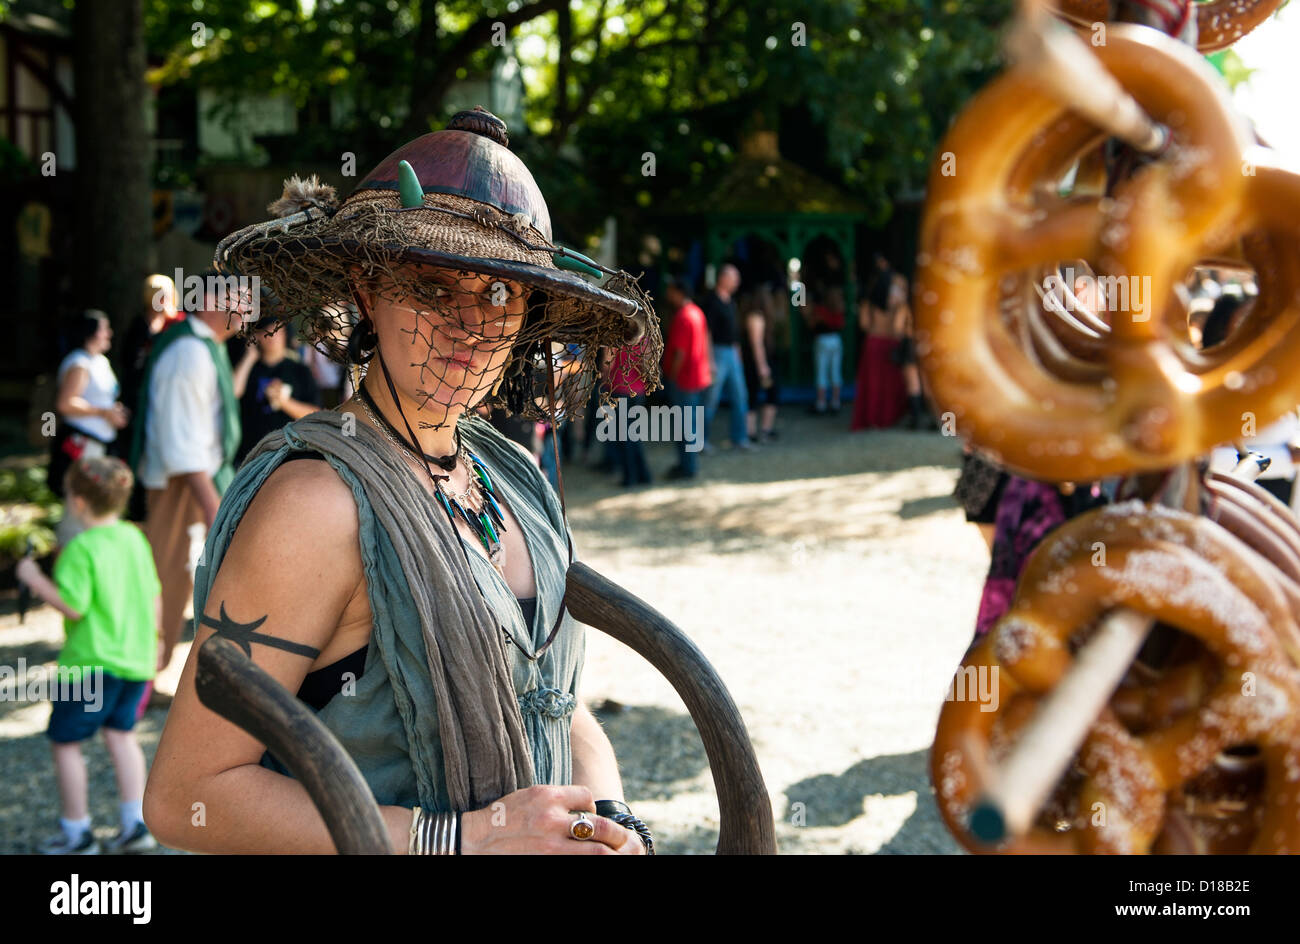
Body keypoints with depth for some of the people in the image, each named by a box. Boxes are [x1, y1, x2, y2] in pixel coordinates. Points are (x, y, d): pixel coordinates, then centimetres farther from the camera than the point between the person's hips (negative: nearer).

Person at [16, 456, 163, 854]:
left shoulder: (81, 549, -17)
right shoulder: (136, 538, 4)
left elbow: (73, 607, -22)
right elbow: (154, 596, 10)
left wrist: (35, 578, -10)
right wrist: (151, 638, 26)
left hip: (90, 662, -7)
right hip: (136, 658, 7)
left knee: (66, 742, 7)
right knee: (120, 732, 20)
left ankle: (77, 833, 14)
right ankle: (135, 824, 16)